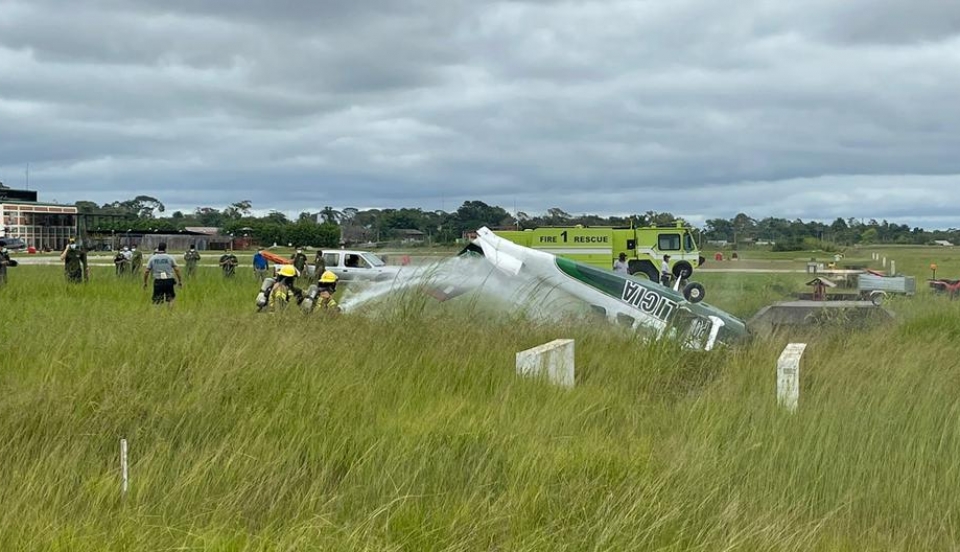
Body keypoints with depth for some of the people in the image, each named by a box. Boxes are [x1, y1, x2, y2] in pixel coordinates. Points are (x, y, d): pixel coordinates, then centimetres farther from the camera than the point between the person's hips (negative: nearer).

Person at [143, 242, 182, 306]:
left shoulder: (152, 258, 3)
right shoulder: (170, 258, 0)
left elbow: (146, 271, 1)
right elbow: (177, 269, 0)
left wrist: (145, 283, 11)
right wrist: (180, 281, 9)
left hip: (158, 282, 0)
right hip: (169, 281, 0)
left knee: (156, 301, 4)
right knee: (170, 299, 15)